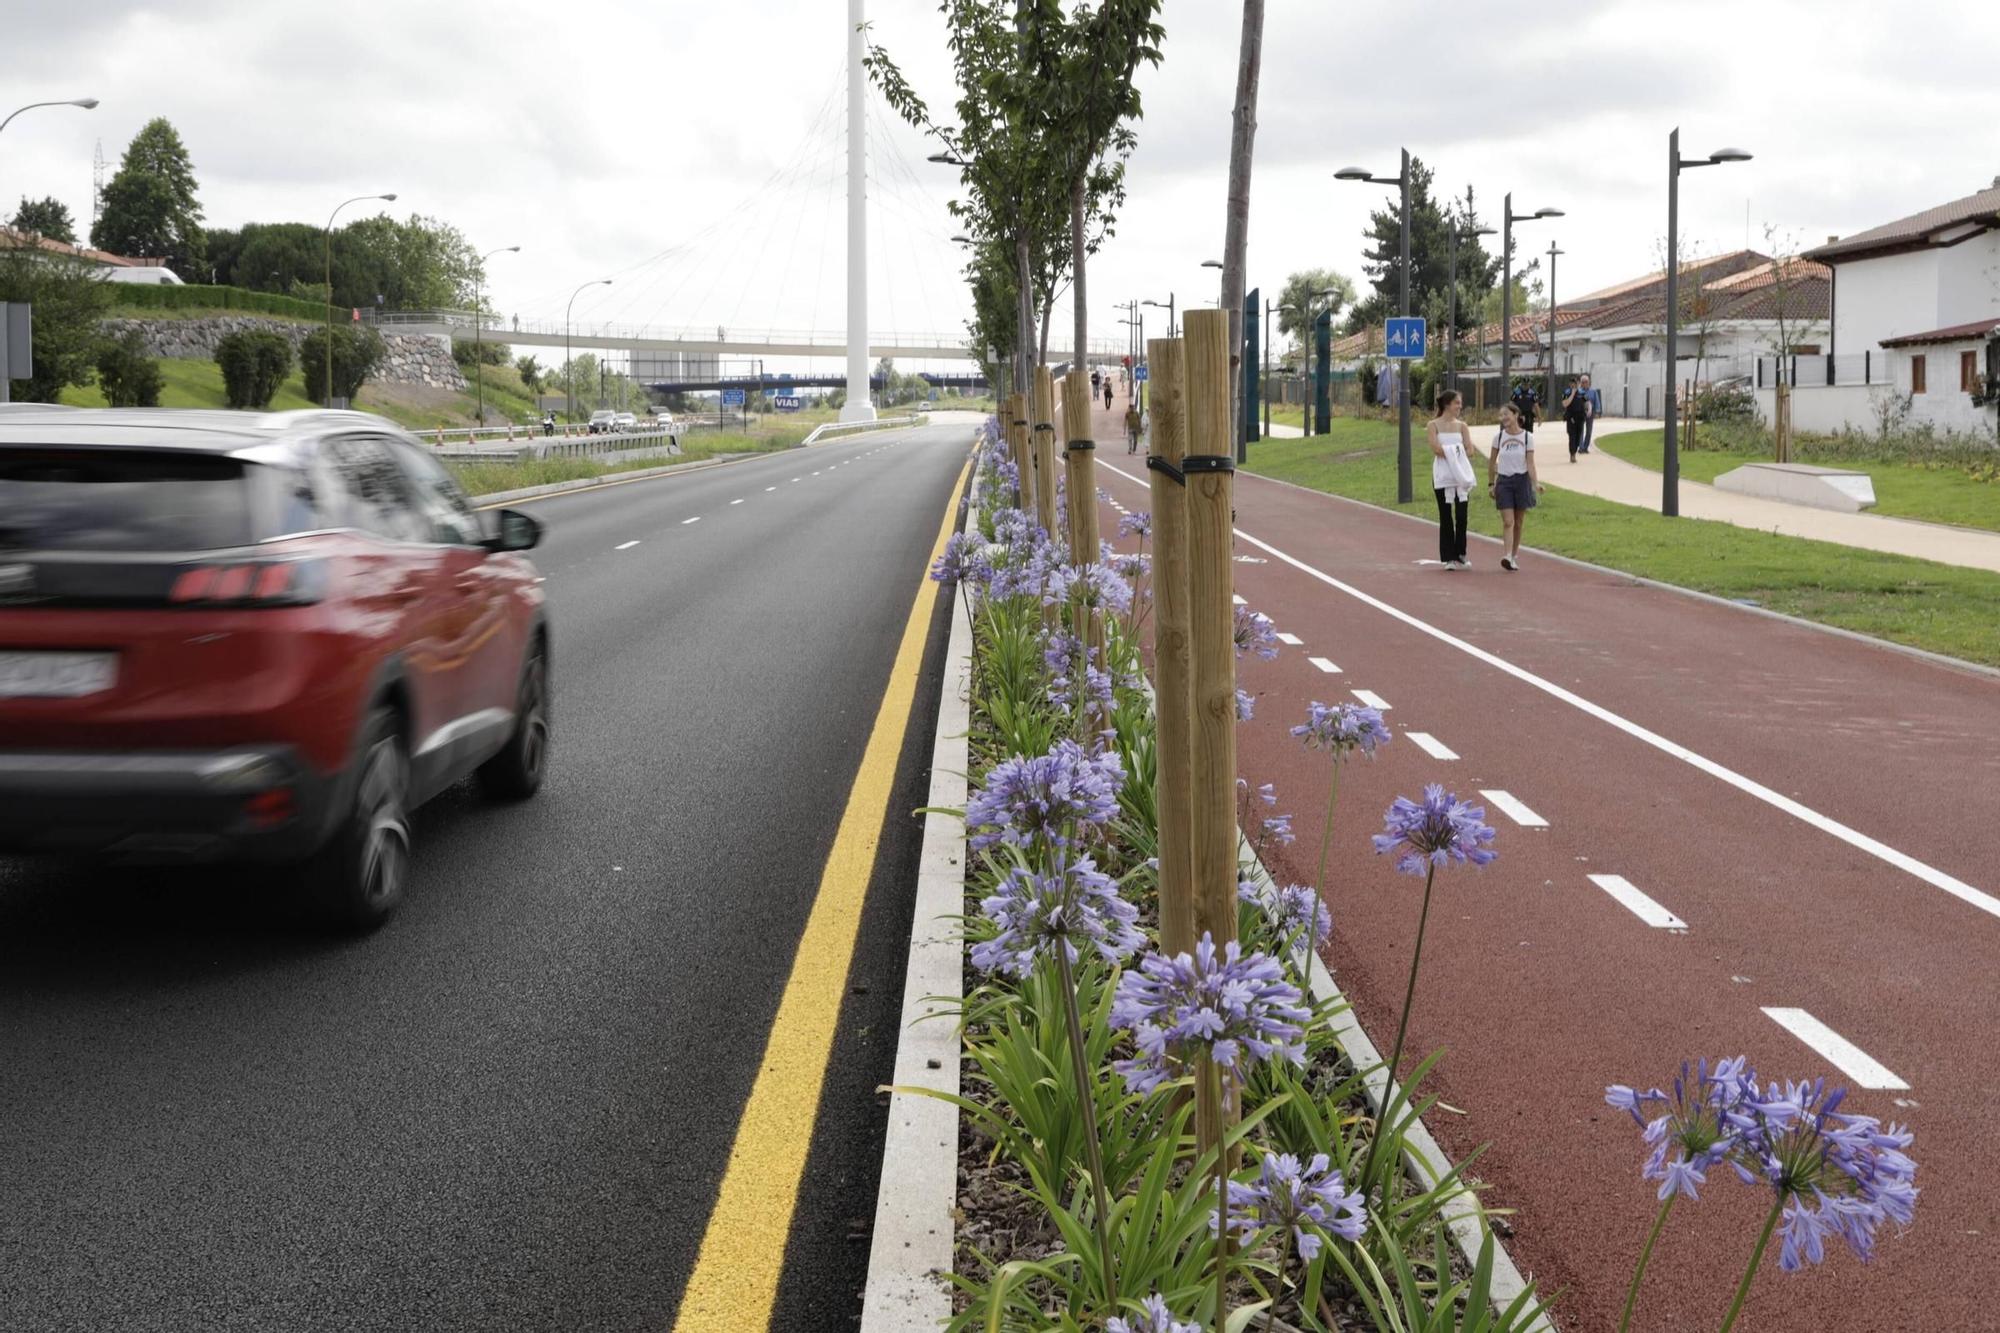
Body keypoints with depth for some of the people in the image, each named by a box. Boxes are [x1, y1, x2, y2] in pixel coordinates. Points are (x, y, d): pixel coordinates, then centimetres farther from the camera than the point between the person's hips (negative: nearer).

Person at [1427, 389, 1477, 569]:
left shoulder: (1461, 426, 9)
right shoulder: (1433, 425, 0)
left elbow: (1469, 451, 0)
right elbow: (1437, 449, -13)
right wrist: (1456, 449, -7)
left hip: (1461, 474, 3)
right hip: (1443, 476, -3)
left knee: (1461, 516, 1)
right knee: (1446, 517, 1)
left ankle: (1460, 556, 12)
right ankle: (1448, 558, 7)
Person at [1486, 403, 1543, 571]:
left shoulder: (1527, 437, -3)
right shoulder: (1499, 437, 1)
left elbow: (1530, 463, -7)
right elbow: (1491, 462, 11)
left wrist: (1535, 483, -19)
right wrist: (1490, 484, 9)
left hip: (1521, 480, 0)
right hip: (1503, 481, 0)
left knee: (1517, 522, 8)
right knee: (1507, 521, -11)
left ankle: (1514, 556, 19)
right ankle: (1506, 556, -20)